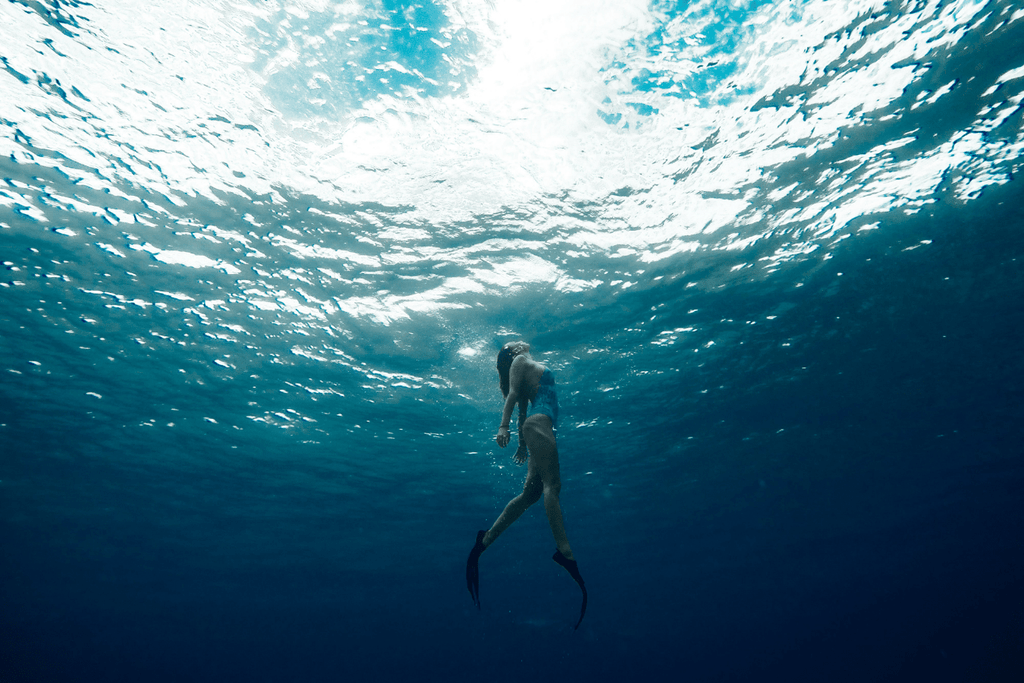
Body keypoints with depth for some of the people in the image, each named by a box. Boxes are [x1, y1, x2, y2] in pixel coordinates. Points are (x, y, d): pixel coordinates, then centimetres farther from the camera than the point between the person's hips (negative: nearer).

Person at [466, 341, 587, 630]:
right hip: (538, 422, -9)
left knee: (530, 493, 1)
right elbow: (513, 394, -7)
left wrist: (523, 442, 28)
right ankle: (564, 551, -28)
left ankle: (484, 541, 2)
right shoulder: (520, 362, 8)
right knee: (552, 485, -19)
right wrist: (504, 426, -19)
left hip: (539, 426, 9)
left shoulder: (530, 368, 33)